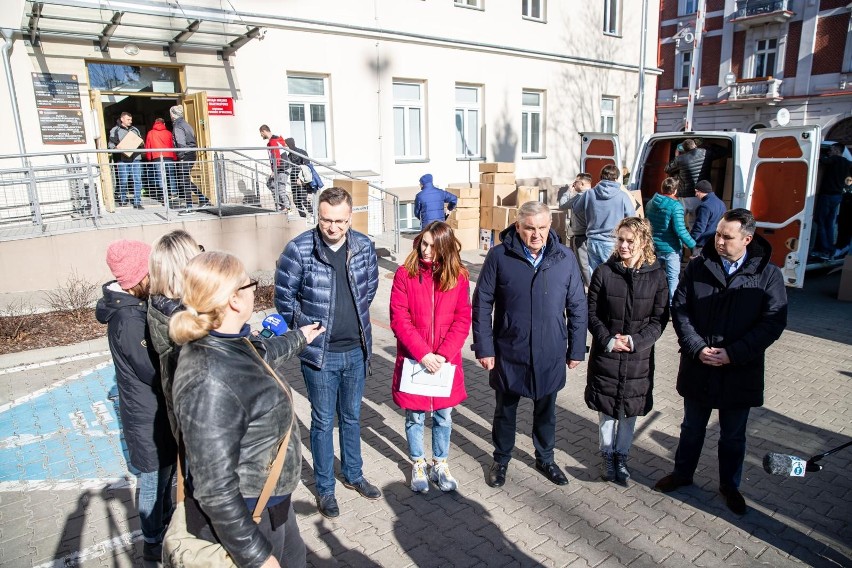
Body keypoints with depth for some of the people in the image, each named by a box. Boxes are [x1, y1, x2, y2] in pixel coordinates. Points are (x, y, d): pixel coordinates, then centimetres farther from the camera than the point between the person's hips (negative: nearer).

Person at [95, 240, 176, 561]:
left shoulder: (138, 304, -2)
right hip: (148, 417, -9)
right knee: (154, 480, 13)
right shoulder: (129, 321, -30)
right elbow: (156, 372, -26)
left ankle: (166, 525, 48)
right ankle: (153, 544, 35)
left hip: (158, 409, 9)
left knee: (167, 471, 26)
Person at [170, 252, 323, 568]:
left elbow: (261, 354, 20)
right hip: (240, 519, -9)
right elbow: (216, 491, -29)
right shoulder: (210, 384, -35)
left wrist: (298, 338, 36)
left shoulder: (229, 341, -6)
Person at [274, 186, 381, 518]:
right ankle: (324, 488, 30)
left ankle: (353, 475, 41)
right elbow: (284, 297, -5)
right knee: (323, 422, 11)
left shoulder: (363, 246, -4)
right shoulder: (299, 249, -15)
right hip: (319, 354, -3)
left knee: (352, 417, 20)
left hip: (356, 350, 4)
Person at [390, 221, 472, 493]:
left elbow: (462, 320, -4)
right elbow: (399, 319, -11)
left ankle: (440, 464, 36)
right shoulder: (405, 274, -8)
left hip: (446, 361, 2)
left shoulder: (458, 276, -3)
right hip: (413, 359, -1)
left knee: (443, 416, 14)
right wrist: (423, 354, -18)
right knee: (414, 417, 13)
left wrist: (443, 355, -14)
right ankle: (418, 465, 34)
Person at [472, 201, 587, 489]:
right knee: (505, 409, 17)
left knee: (546, 410, 20)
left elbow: (577, 306, 2)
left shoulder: (565, 257, -6)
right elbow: (482, 304, -7)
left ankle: (545, 458, 43)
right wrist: (484, 347, -9)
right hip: (508, 353, -1)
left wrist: (576, 348, 3)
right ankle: (501, 460, 40)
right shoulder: (499, 256, -11)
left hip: (550, 354, 2)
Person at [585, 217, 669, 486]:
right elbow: (592, 313, -3)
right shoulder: (604, 272, -8)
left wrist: (635, 341, -16)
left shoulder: (656, 276, -5)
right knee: (606, 408, 12)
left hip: (639, 357, 1)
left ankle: (621, 455, 34)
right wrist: (608, 340, -15)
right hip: (605, 354, -1)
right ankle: (607, 454, 33)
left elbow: (659, 319, -3)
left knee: (630, 409, 14)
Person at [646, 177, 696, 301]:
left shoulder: (651, 203, 2)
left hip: (654, 246, 7)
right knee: (673, 278, 4)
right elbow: (680, 230, -24)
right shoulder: (675, 206, -19)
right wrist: (692, 245, -16)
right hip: (670, 249, -6)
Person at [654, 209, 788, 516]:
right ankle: (682, 473, 40)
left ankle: (730, 484, 40)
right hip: (698, 367, 1)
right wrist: (697, 348, -15)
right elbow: (679, 309, -4)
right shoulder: (697, 267, -5)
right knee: (692, 427, 20)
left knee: (733, 435, 18)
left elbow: (773, 321, -11)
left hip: (740, 372, -1)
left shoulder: (768, 274, -9)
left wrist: (733, 354, -18)